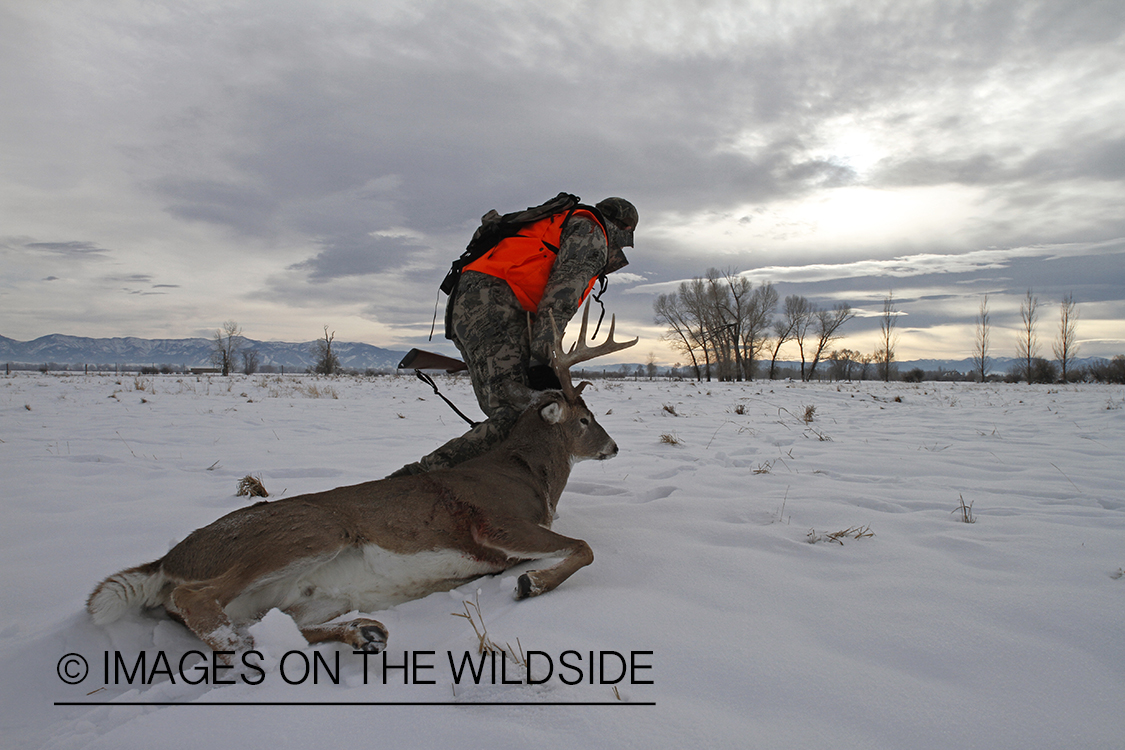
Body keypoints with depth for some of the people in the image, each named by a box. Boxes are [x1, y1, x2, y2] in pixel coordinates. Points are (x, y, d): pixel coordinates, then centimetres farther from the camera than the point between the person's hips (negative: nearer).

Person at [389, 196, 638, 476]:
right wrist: (541, 360, -21)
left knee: (505, 413, 6)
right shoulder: (590, 232, 7)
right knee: (514, 416, -20)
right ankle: (422, 474, -28)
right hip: (493, 307, -10)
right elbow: (560, 297, -11)